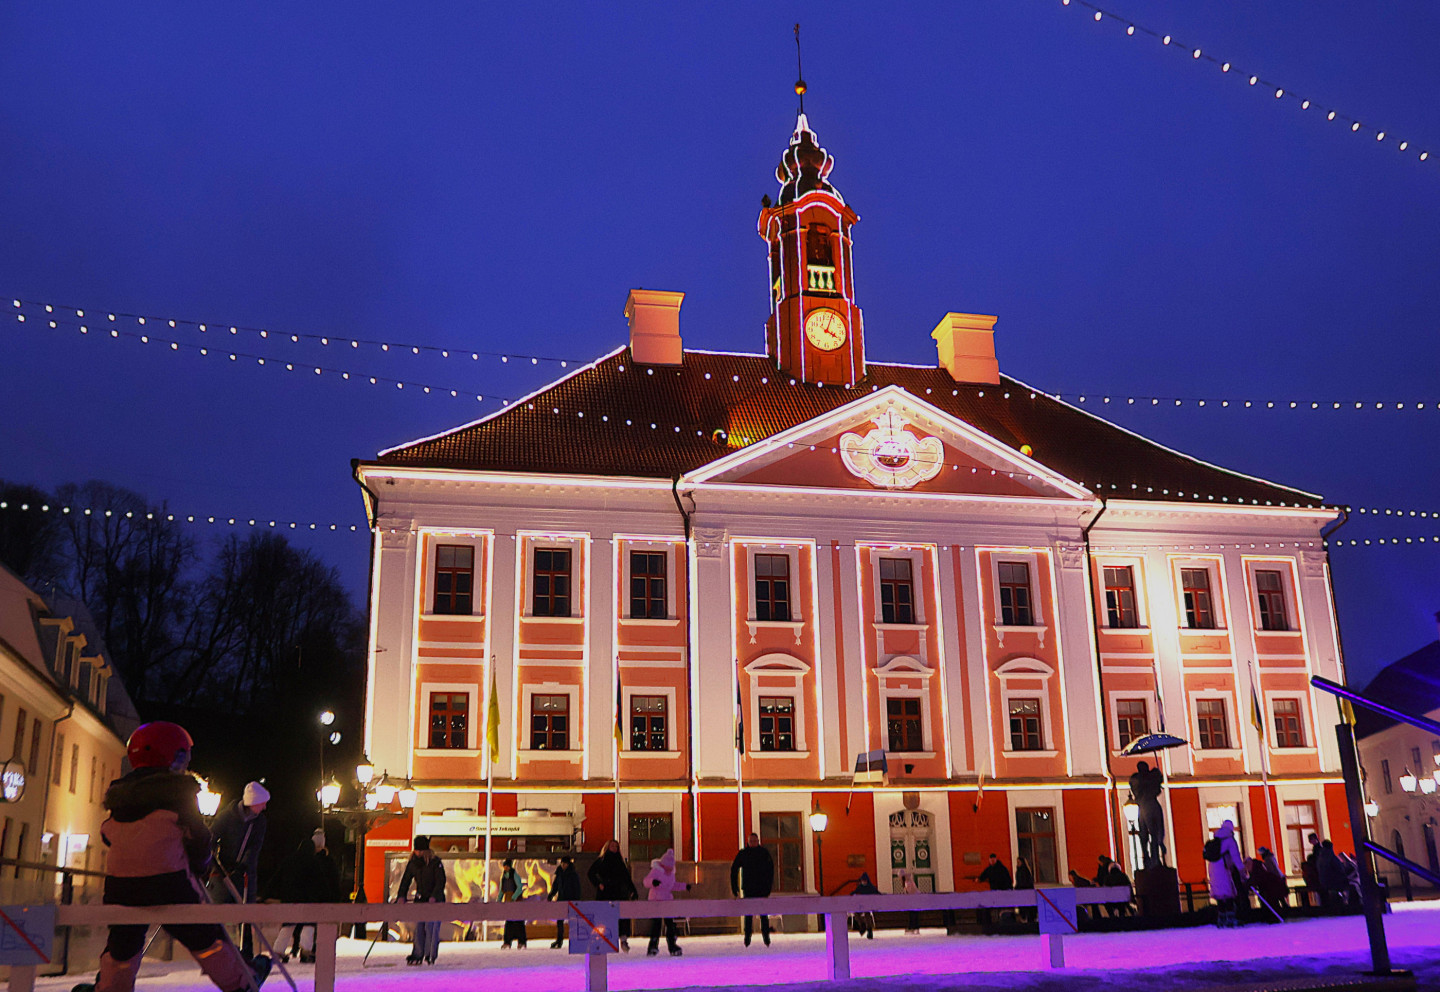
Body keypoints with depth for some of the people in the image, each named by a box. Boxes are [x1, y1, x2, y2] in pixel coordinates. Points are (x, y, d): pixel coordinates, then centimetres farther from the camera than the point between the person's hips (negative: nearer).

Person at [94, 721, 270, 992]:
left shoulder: (118, 793, 11)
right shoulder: (178, 792, -7)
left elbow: (108, 836, 19)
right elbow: (197, 838, -5)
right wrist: (201, 863, 15)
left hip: (119, 886, 5)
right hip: (167, 884, -5)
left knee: (122, 944, 21)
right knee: (206, 938, 10)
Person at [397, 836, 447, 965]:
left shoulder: (436, 862, -10)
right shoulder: (413, 863, 4)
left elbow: (441, 882, -13)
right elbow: (405, 880, 4)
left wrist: (434, 897, -25)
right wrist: (401, 896, -10)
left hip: (435, 900, -4)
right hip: (420, 899, 5)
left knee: (430, 926, -11)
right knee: (419, 927, 1)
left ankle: (430, 955, -5)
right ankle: (417, 955, 6)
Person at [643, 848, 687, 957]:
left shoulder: (671, 873, 11)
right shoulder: (655, 871, -12)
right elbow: (646, 881, -22)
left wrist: (684, 886, 21)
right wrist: (652, 882, -43)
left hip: (668, 900, 7)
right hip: (656, 899, -7)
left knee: (670, 922, 7)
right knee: (657, 922, -12)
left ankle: (672, 945, 15)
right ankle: (653, 945, -7)